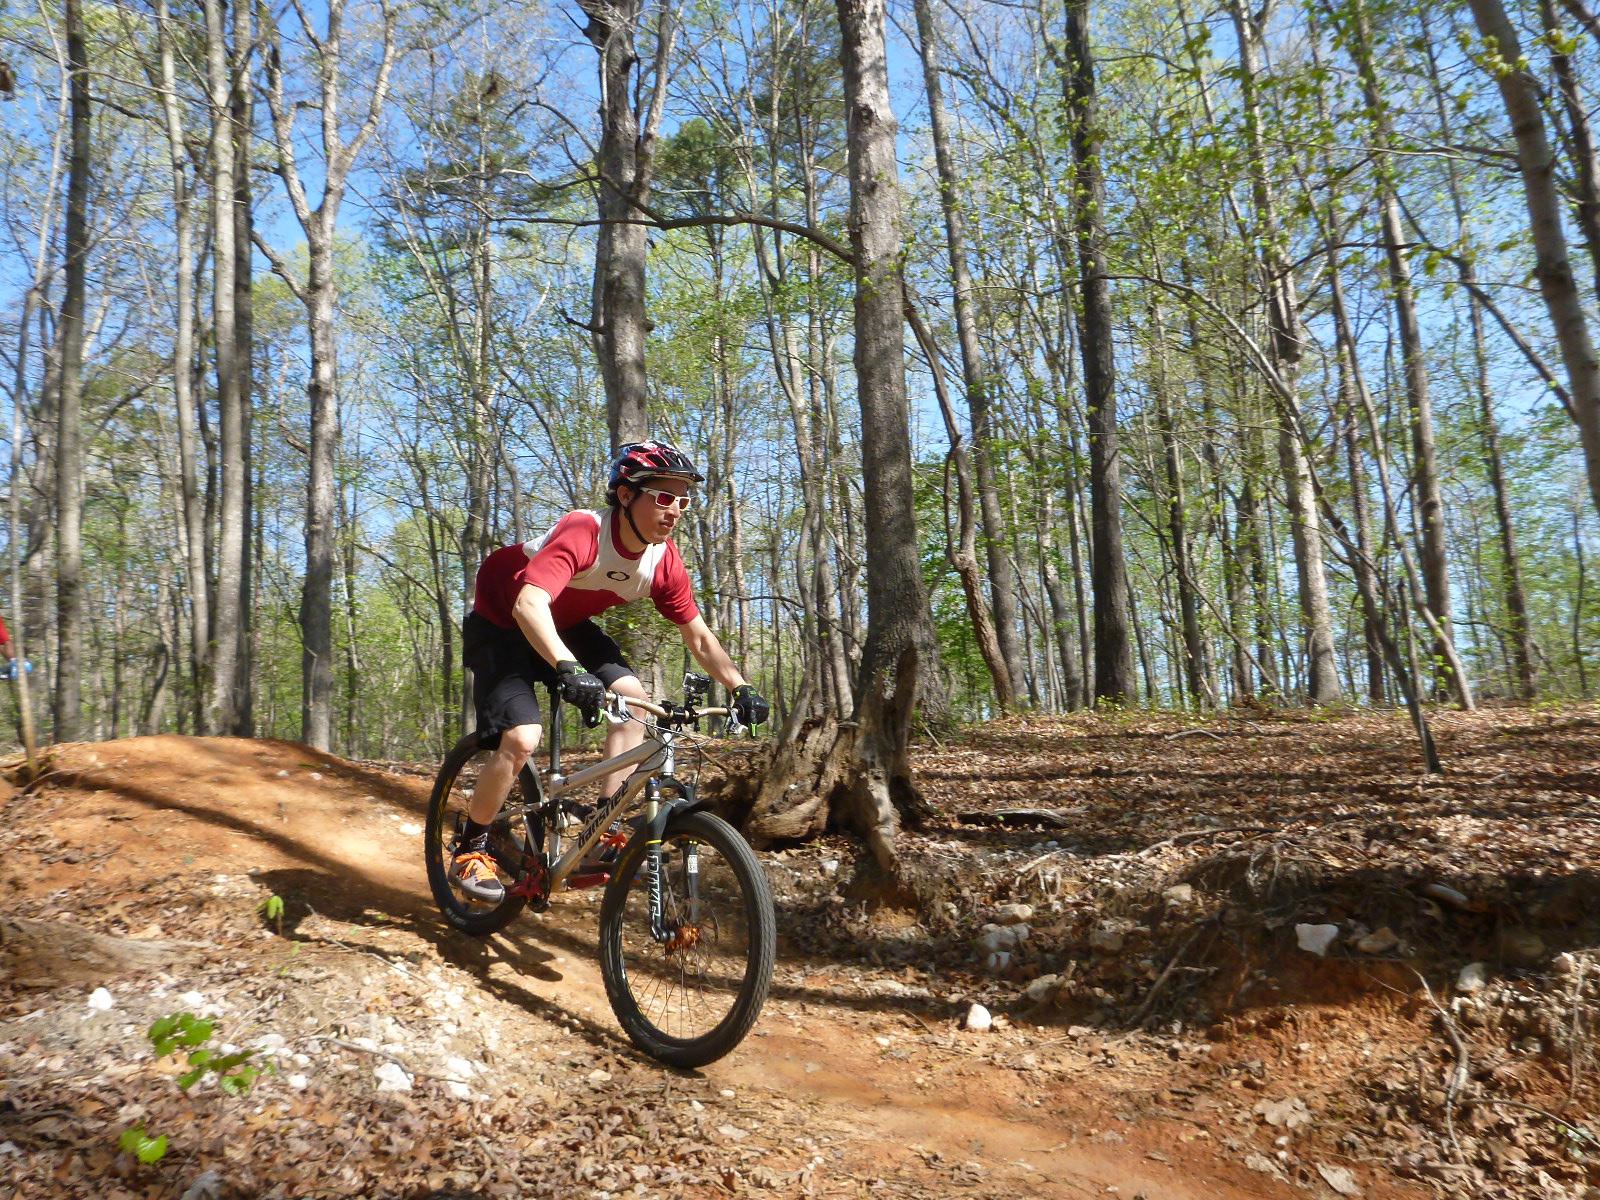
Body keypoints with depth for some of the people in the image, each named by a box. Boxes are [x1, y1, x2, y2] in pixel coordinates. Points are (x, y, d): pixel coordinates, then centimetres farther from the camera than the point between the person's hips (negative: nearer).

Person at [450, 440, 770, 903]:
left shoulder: (664, 559, -15)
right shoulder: (583, 533, -35)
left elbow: (699, 637, -8)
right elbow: (528, 605, -49)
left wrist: (740, 688, -21)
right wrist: (567, 669, -64)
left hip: (565, 624, 6)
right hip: (501, 621, -6)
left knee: (632, 696, -15)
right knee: (523, 737, -21)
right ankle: (470, 851, 3)